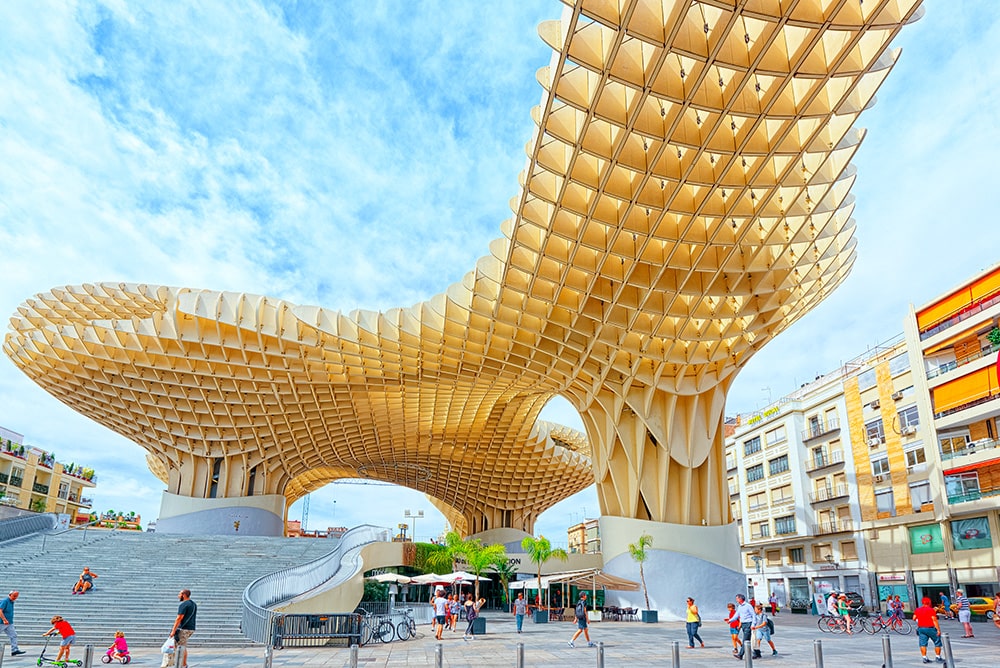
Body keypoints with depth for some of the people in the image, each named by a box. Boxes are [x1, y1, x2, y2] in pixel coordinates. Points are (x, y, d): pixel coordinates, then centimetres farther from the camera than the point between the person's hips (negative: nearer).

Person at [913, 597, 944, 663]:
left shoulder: (917, 610, 7)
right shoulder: (931, 610, -9)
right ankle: (938, 658, 14)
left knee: (923, 644, 4)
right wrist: (938, 629, -15)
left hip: (921, 628, 4)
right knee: (937, 643, 11)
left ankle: (924, 658, 1)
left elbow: (914, 618, 8)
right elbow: (934, 620, -16)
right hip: (930, 628, -4)